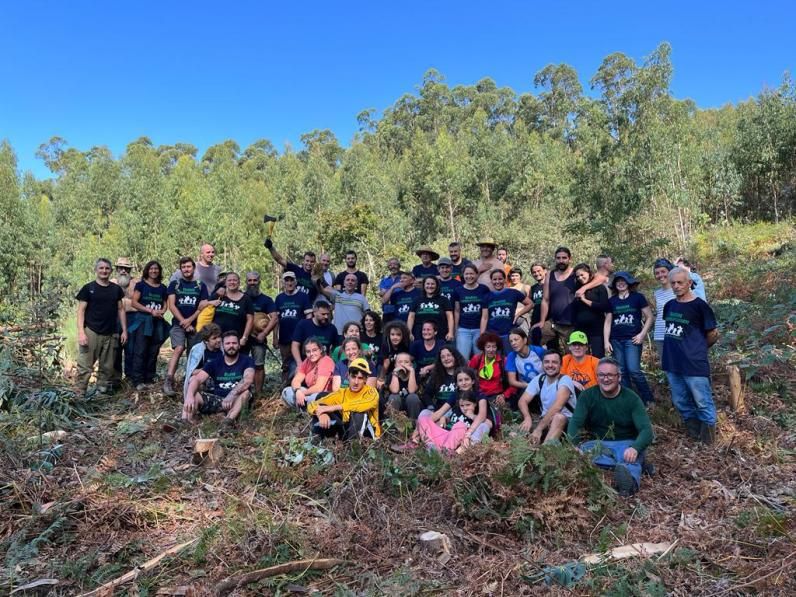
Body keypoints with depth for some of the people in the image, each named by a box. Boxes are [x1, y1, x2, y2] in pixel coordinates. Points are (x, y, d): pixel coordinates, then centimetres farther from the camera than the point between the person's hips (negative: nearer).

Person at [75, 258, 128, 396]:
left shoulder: (116, 289, 9)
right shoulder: (88, 288, 0)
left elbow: (121, 310, 13)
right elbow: (81, 311, -2)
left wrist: (124, 330, 7)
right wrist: (81, 332, -12)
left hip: (111, 334, 4)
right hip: (91, 332, -3)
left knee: (107, 367, 8)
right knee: (85, 366, -6)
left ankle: (102, 392, 18)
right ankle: (80, 393, 0)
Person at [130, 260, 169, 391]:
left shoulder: (162, 288, 13)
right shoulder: (141, 285, 1)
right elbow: (134, 302, -6)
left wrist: (162, 311, -7)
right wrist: (151, 311, -15)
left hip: (158, 322, 4)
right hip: (143, 320, -4)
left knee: (153, 352, 5)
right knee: (140, 351, -9)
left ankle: (149, 378, 13)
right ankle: (137, 380, -8)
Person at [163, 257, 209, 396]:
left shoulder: (201, 286, 9)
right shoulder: (174, 284, 6)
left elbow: (203, 307, 2)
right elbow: (171, 305, -2)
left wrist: (189, 320, -10)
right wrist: (183, 322, -9)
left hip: (195, 325, 2)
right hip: (178, 324, -2)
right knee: (179, 349, -21)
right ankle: (168, 382, -25)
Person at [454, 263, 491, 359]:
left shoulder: (484, 290, 0)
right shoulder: (459, 291, 5)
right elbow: (457, 311, 11)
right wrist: (456, 330, 9)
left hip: (479, 329, -1)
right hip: (463, 330, 1)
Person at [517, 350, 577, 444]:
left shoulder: (565, 380, -17)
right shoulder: (538, 379, 2)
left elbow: (557, 407, -32)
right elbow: (522, 400, -7)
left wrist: (538, 429, -39)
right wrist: (528, 418, -30)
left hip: (567, 423, -5)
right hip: (545, 420, 5)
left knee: (558, 417, -38)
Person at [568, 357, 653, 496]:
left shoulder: (631, 398, -5)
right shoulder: (587, 396, 0)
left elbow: (646, 429, -15)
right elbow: (575, 423, -11)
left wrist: (635, 448, -39)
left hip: (626, 444, -2)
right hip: (598, 443, 2)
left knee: (632, 457, -38)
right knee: (581, 451, -32)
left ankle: (630, 480, -69)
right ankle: (629, 469, -43)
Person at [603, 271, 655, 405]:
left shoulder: (638, 297, 0)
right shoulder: (612, 301, 10)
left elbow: (649, 317, 1)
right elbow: (608, 322, 11)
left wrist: (642, 334, -8)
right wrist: (606, 341, 3)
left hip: (632, 339, -4)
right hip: (616, 340, 4)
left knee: (634, 370, -13)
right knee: (621, 372, 4)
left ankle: (648, 398, 4)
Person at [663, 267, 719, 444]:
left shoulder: (699, 306, -11)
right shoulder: (669, 305, 6)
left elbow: (713, 334, -4)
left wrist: (697, 349, 8)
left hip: (695, 364, -7)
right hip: (672, 363, 7)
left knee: (703, 403, 3)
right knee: (680, 402, 17)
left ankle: (708, 438, 17)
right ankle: (693, 433, 34)